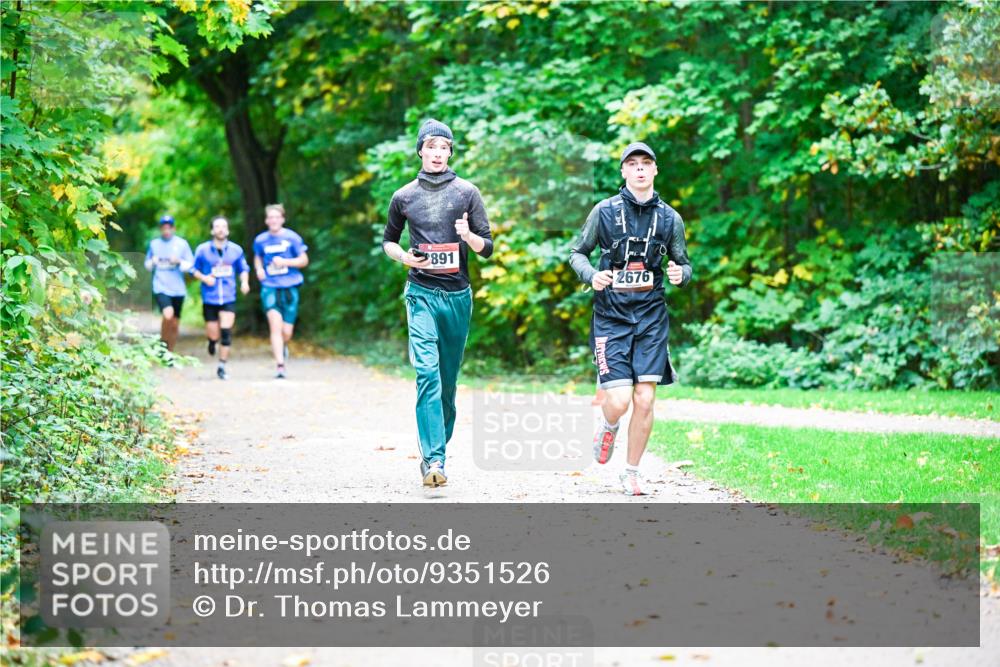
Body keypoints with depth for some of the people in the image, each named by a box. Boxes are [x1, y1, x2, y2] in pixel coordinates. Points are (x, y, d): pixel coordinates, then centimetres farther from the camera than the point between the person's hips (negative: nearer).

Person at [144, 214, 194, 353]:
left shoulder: (182, 244, 3)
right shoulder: (154, 244, 8)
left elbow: (190, 265, 3)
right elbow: (147, 265, 18)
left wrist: (179, 262, -15)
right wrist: (152, 262, -4)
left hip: (178, 289, 1)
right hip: (161, 288, -1)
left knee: (175, 323, 6)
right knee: (168, 315, -25)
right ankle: (163, 344, -4)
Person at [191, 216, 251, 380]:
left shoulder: (236, 250, 3)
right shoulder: (202, 250, -2)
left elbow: (243, 269, 13)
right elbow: (194, 270, 6)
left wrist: (245, 282, -6)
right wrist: (204, 278, -13)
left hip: (228, 299, 1)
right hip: (209, 299, -1)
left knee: (226, 333, -9)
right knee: (214, 334, 2)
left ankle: (222, 367, 3)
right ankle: (212, 341, 41)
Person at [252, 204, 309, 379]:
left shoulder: (292, 238, -2)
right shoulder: (260, 240, 5)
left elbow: (304, 260, 1)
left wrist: (284, 262, -14)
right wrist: (259, 269, 2)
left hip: (290, 287, 0)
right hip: (270, 287, 0)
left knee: (287, 332, 2)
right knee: (275, 325, -18)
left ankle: (282, 347, 39)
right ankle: (280, 366, -18)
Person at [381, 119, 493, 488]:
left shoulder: (467, 193, 6)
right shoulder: (404, 197, 8)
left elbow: (487, 248, 6)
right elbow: (388, 240, 21)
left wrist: (468, 236, -16)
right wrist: (404, 257, -1)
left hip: (458, 294, 1)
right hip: (421, 294, -1)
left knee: (448, 379, 7)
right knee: (427, 372, -17)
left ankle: (435, 452, 21)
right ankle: (434, 460, -23)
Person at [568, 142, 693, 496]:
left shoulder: (670, 218, 6)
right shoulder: (605, 211, 0)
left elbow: (684, 264, 15)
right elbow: (578, 253, 9)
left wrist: (680, 274, -9)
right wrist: (592, 276, -12)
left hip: (651, 314, 2)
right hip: (611, 313, -2)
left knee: (645, 400, -4)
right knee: (619, 400, -11)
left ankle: (632, 473, 13)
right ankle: (608, 426, 27)